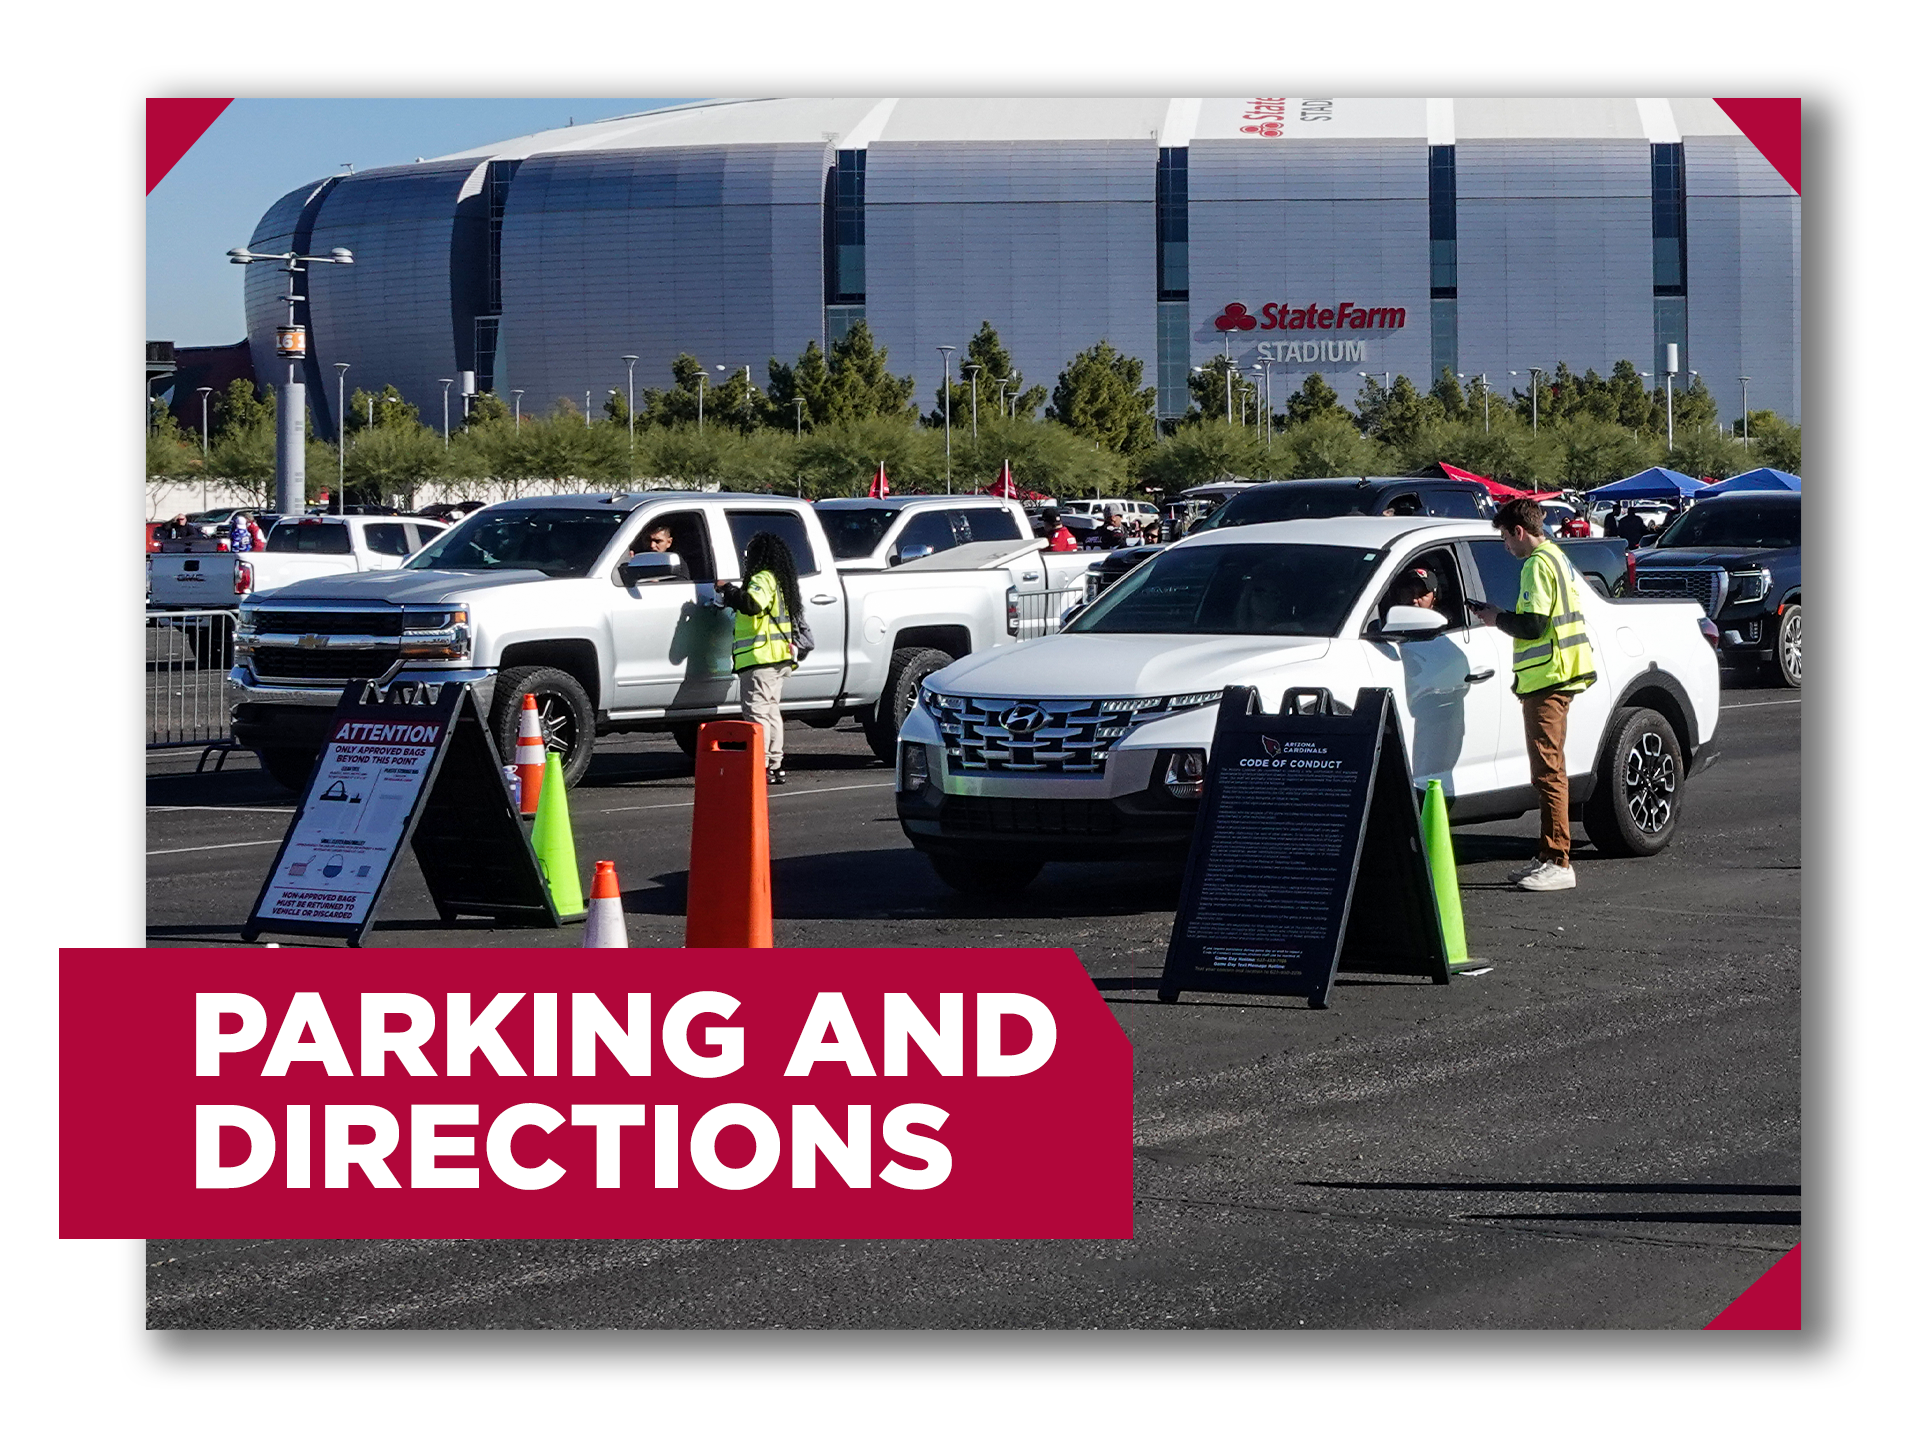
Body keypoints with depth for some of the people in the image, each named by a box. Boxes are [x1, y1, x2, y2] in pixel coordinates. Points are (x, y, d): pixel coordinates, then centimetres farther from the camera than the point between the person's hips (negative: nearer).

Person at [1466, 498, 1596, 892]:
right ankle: (1550, 858, 16)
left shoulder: (1538, 565, -13)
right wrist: (1503, 616, 17)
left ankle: (1558, 862, -12)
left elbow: (1533, 626, -20)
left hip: (1546, 681, -11)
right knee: (1548, 771, 13)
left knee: (1548, 771, -10)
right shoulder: (1558, 559, 19)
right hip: (1558, 678, 11)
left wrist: (1498, 619, -4)